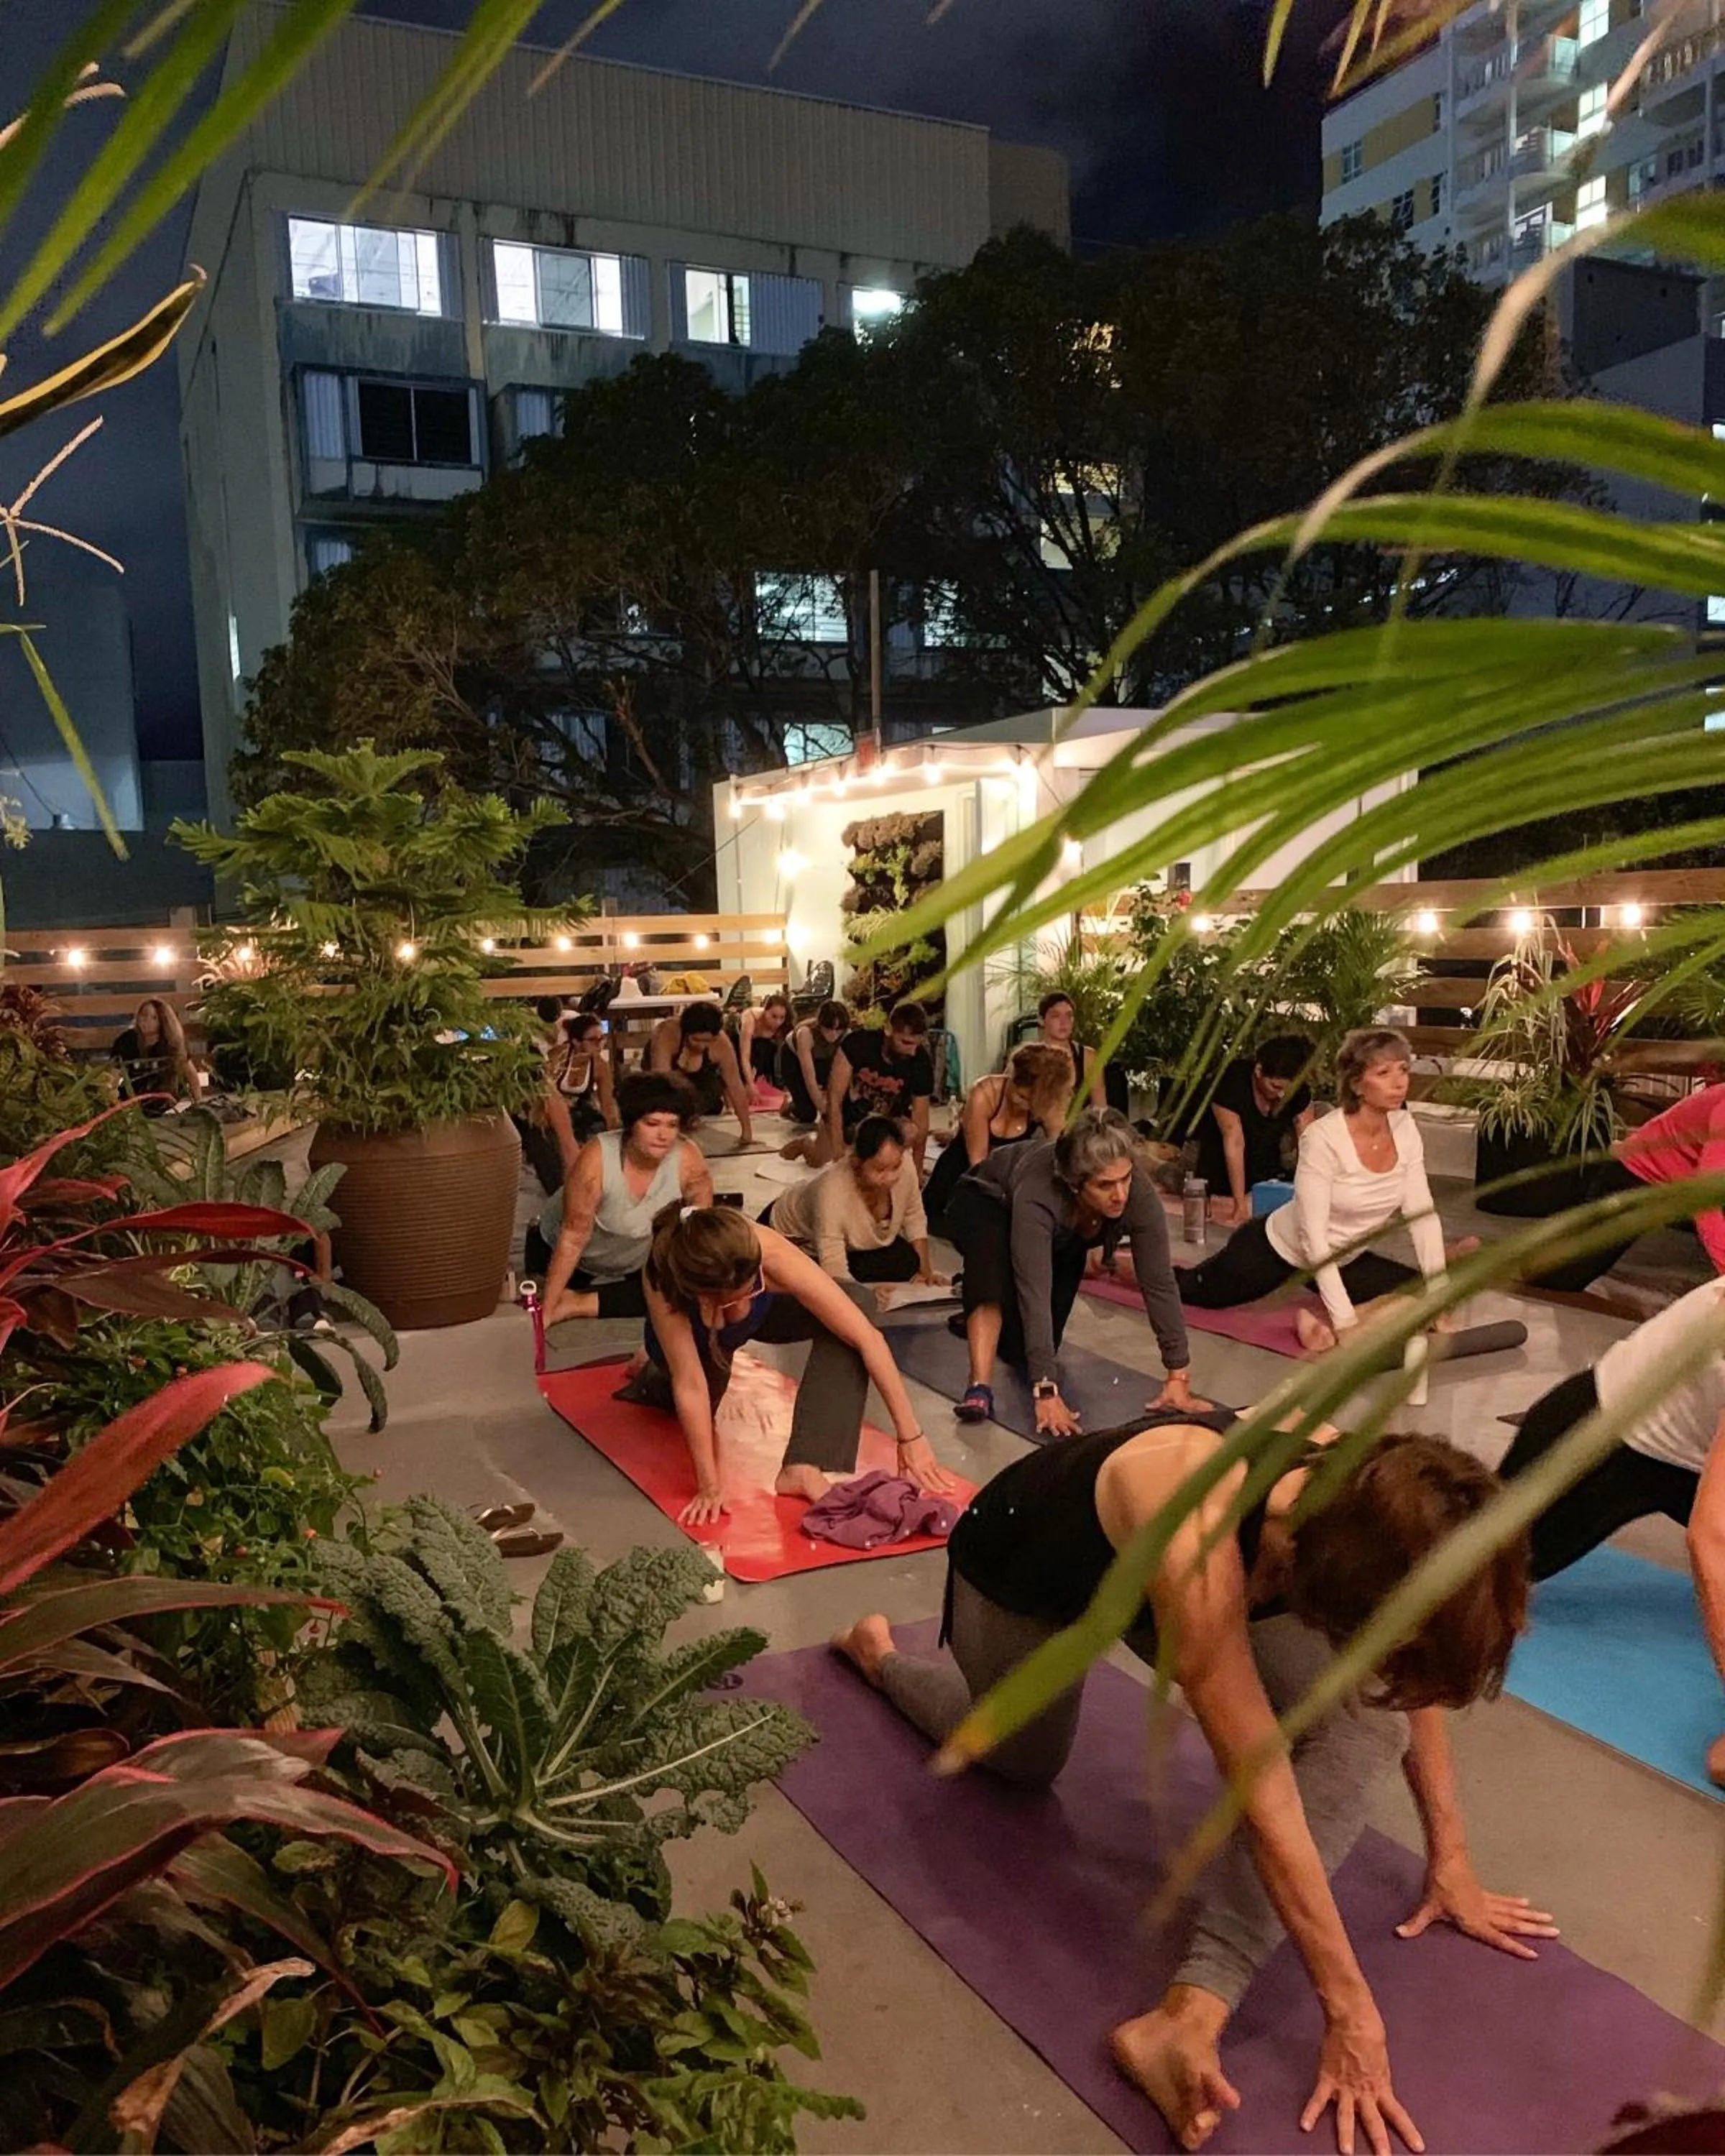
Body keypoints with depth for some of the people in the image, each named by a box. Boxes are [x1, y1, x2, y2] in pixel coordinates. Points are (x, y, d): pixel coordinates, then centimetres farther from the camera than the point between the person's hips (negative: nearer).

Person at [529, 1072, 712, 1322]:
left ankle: (577, 1303, -6)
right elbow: (573, 1238, -30)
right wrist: (546, 1311, -30)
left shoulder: (688, 1158, -28)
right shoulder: (597, 1158, -34)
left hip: (636, 1265, 3)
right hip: (569, 1258, -3)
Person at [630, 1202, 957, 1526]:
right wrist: (710, 1486, -34)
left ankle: (804, 1468, -23)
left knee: (855, 1298, -25)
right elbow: (690, 1383, -36)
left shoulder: (770, 1252, -43)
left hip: (763, 1313, -1)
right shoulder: (662, 1279, -44)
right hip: (687, 1333, 1)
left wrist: (911, 1437, -36)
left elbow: (868, 1338, -38)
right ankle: (655, 1375, 26)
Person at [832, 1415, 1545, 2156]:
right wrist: (1351, 2011, -30)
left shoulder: (1365, 1509, -29)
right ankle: (880, 1655, 47)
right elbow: (1266, 1798, -38)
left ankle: (1190, 2016, -17)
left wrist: (1450, 1862, -6)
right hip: (1021, 1561, -4)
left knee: (1364, 1721, -19)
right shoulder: (1198, 1547, -47)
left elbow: (1414, 1679, -9)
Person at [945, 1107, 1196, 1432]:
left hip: (1064, 1240, 5)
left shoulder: (1139, 1193, -34)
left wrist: (1178, 1375, -29)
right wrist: (1047, 1393, -49)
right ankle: (980, 1386, -35)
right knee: (995, 1266, -40)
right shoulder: (1038, 1194, -44)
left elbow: (1160, 1283, -28)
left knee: (1023, 1351, -1)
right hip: (985, 1207, -4)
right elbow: (1035, 1293, -46)